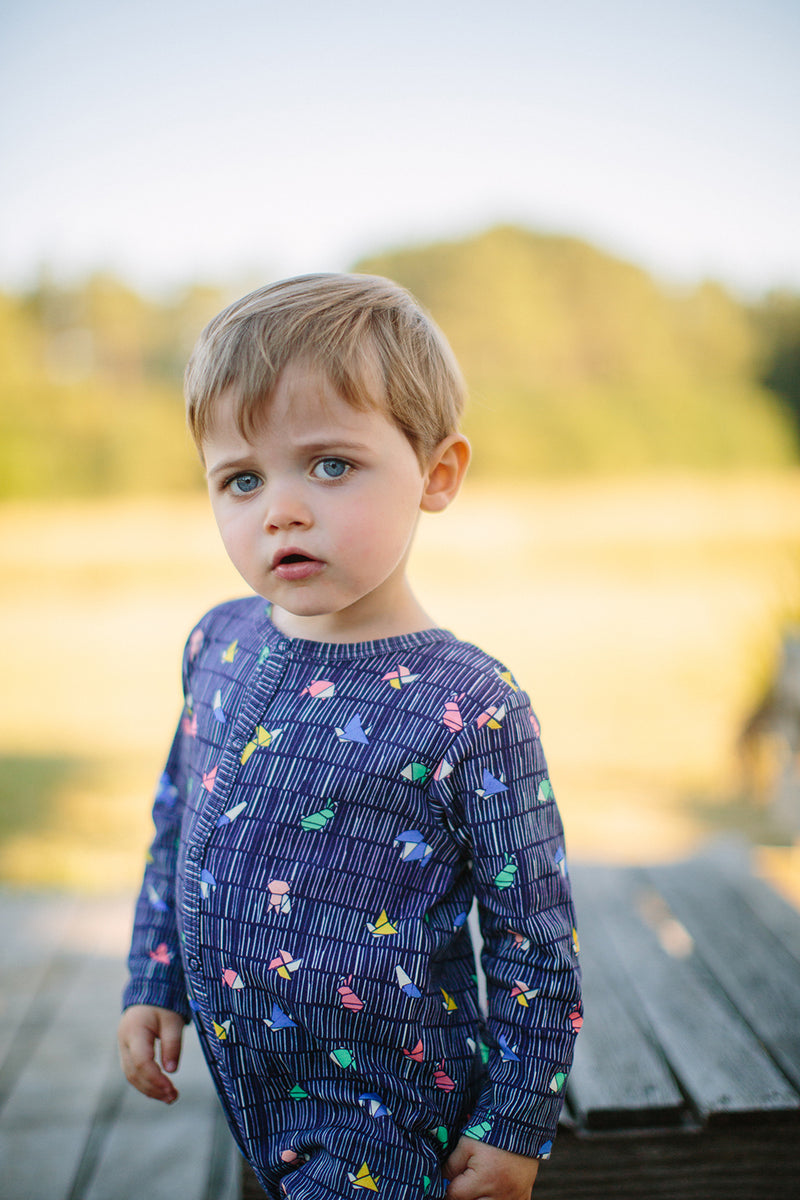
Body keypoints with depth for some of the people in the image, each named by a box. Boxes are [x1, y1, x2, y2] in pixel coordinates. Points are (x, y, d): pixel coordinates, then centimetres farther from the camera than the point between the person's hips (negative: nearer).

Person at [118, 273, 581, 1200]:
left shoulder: (472, 709, -21)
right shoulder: (218, 644, -4)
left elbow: (535, 940, -13)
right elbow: (176, 826, 11)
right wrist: (154, 984, 12)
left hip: (384, 1112, -5)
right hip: (245, 1085, 6)